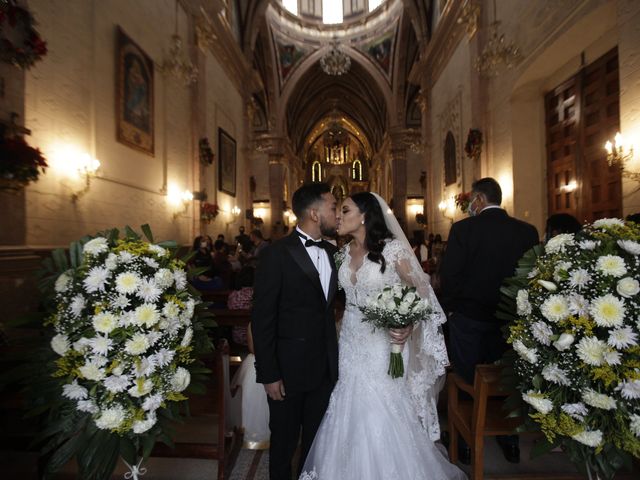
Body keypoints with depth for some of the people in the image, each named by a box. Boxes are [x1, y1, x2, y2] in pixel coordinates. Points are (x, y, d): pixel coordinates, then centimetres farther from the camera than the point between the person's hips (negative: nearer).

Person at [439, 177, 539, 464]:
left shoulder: (463, 228, -16)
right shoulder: (528, 231, -4)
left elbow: (449, 275, -16)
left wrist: (450, 306, 0)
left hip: (467, 318, -3)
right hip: (508, 319, 4)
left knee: (466, 382, 11)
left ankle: (465, 444, 26)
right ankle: (509, 442, 36)